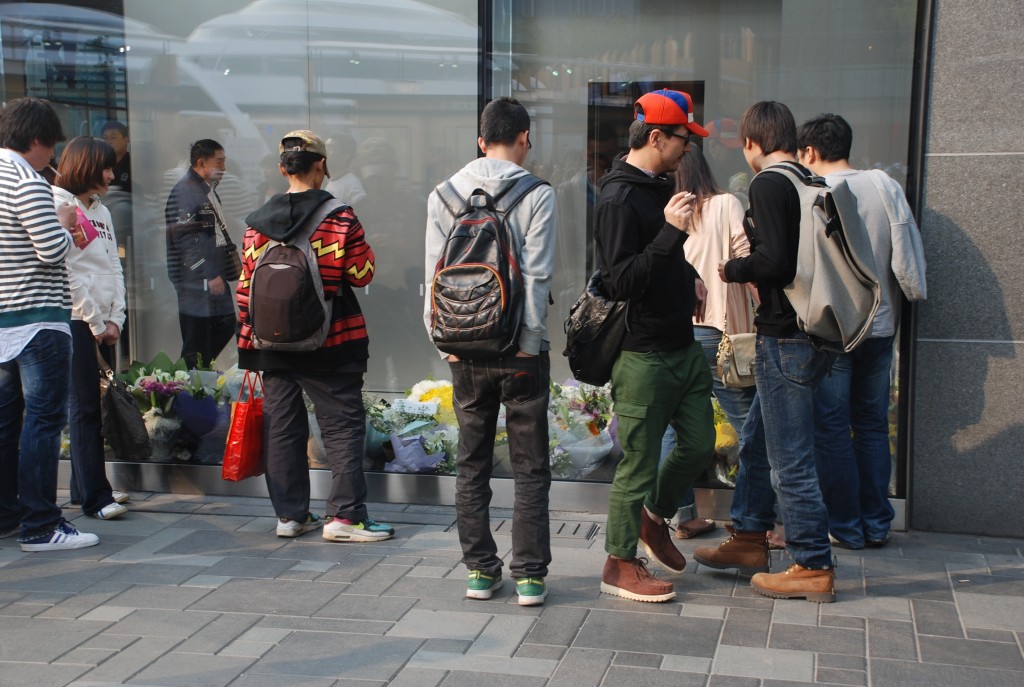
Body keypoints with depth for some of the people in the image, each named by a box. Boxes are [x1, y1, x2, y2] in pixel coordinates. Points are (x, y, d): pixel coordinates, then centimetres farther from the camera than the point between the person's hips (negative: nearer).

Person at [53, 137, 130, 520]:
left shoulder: (101, 211, 17)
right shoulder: (60, 207, -7)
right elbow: (67, 272, -13)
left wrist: (115, 319, 2)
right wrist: (96, 323, -10)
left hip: (103, 324, 7)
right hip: (77, 322, -7)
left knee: (94, 406, 9)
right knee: (85, 408, -6)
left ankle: (86, 487, 17)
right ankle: (94, 497, -4)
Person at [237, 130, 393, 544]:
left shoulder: (258, 223, 2)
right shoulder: (339, 218, -9)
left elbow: (246, 287, 4)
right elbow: (362, 275, -6)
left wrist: (248, 341, 12)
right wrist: (363, 247, 13)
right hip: (330, 343, -4)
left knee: (282, 427, 11)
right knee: (343, 424, 3)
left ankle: (289, 514, 17)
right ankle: (344, 515, 1)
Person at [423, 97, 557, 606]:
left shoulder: (443, 195, 4)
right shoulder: (537, 194, -6)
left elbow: (434, 275, 2)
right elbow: (536, 276, -11)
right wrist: (530, 343, -6)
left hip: (466, 351, 3)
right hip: (521, 350, -3)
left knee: (471, 465, 13)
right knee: (530, 469, 6)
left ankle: (480, 570, 17)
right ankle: (529, 575, 8)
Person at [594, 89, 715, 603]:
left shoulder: (660, 188, 13)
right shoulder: (619, 200, -16)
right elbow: (620, 282, -24)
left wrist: (688, 278, 14)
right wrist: (671, 233, -28)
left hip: (682, 346, 9)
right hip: (643, 354, -9)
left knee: (699, 444, 14)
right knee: (639, 462, 0)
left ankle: (654, 518, 37)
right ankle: (620, 564, 15)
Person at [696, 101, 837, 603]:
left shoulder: (767, 185, -14)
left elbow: (774, 261, -24)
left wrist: (734, 270, -5)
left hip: (785, 339, -9)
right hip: (810, 331, 9)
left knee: (789, 457, -1)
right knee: (756, 442, 20)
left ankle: (813, 568, 7)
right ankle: (749, 540, 32)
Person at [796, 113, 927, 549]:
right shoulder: (885, 185, -1)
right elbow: (906, 251, -3)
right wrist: (915, 292, 10)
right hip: (880, 324, 4)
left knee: (831, 427, 6)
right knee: (873, 424, 14)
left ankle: (846, 527, 11)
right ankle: (877, 524, 19)